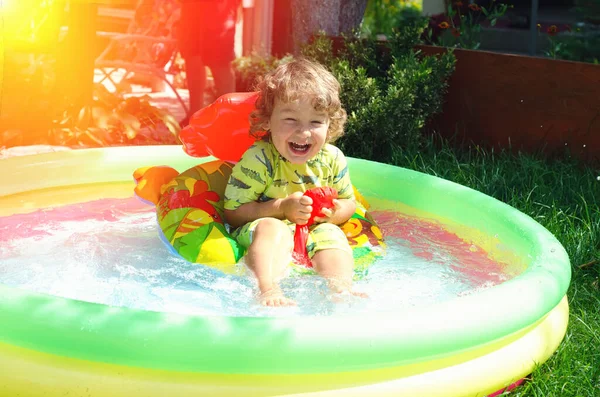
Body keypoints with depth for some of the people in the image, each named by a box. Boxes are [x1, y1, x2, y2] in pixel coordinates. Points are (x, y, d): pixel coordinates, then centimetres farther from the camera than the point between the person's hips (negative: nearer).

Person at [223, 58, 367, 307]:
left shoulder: (332, 159, -1)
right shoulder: (257, 160, -15)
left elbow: (349, 204, 12)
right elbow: (232, 214, -16)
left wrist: (333, 211, -13)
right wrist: (282, 208, -24)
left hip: (314, 235, 4)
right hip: (257, 235, -4)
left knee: (332, 234, -25)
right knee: (272, 228, -36)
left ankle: (340, 288, -40)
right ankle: (268, 291, -53)